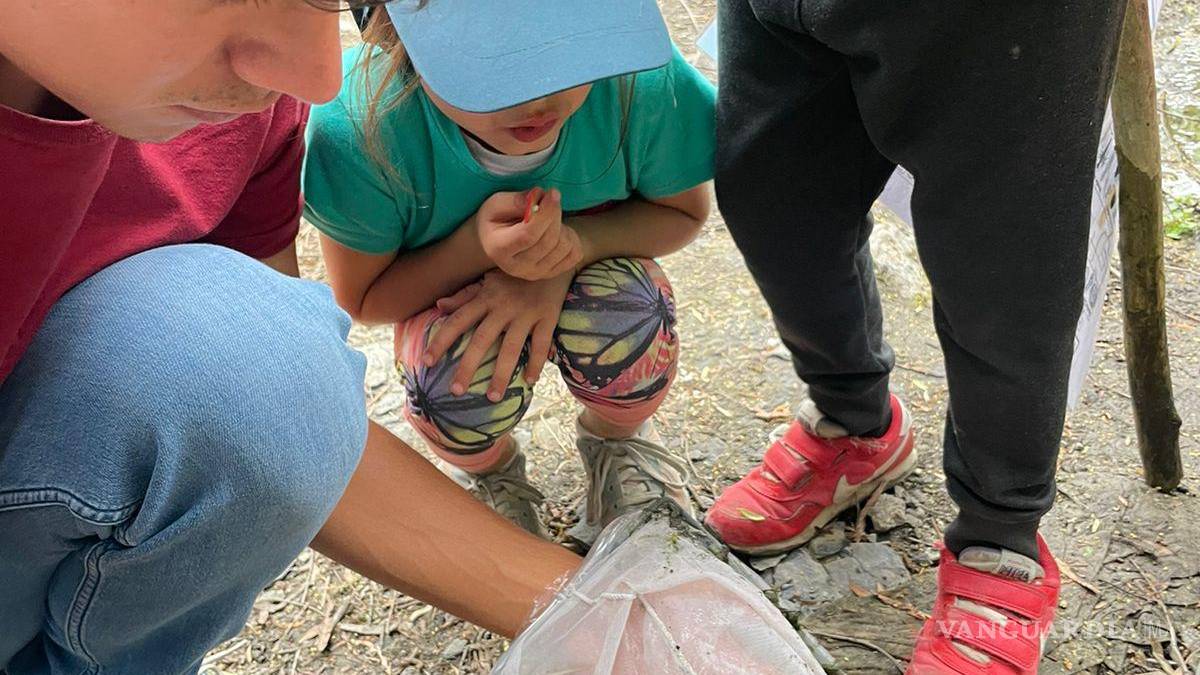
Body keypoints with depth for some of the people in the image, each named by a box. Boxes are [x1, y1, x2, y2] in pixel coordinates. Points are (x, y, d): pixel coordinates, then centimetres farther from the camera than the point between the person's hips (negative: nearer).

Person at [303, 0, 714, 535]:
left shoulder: (640, 81, -33)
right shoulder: (357, 129, -35)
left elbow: (683, 212, -12)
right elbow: (362, 300, -18)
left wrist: (573, 244, -32)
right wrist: (476, 245, -38)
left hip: (584, 272, 1)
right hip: (442, 295, -1)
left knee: (626, 310, -32)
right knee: (462, 375, -32)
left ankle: (617, 438, 6)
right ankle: (487, 471, 8)